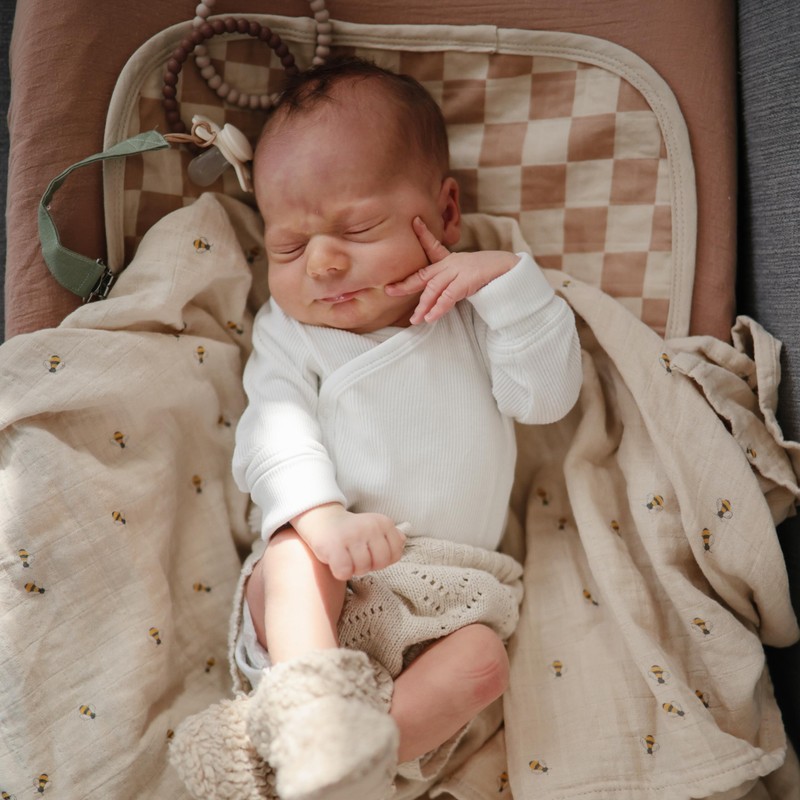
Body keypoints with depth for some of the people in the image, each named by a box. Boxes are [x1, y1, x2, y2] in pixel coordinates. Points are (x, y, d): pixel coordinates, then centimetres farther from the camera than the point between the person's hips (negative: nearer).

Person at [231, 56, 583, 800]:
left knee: (483, 658, -25)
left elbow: (547, 396, -2)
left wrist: (508, 276, -12)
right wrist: (323, 518, -31)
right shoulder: (287, 331, 6)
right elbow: (276, 432, -10)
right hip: (324, 594, 0)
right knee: (293, 555, -31)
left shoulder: (471, 311, 9)